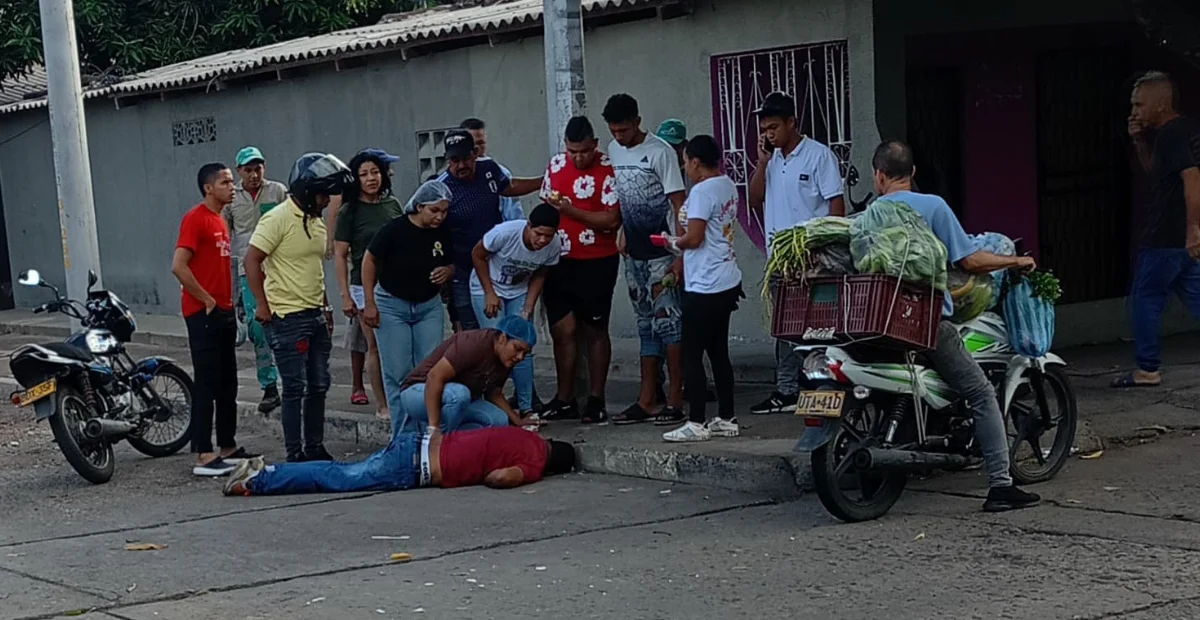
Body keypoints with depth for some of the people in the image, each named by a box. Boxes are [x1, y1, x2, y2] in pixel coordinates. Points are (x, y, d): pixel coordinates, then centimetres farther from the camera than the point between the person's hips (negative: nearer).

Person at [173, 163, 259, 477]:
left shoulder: (221, 220, 16)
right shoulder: (195, 219, -12)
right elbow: (179, 266, -21)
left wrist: (230, 303, 13)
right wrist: (207, 300, -16)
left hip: (224, 312, 9)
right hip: (204, 313, -9)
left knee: (228, 385, 13)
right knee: (206, 385, -8)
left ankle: (228, 448, 22)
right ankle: (204, 456, -7)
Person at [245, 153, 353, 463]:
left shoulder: (316, 221, 14)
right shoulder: (278, 219, -13)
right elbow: (252, 260, -17)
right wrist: (263, 305, -17)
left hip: (316, 316, 8)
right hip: (288, 318, -8)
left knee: (318, 386, 13)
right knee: (295, 388, -5)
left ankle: (315, 448, 23)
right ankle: (294, 455, 1)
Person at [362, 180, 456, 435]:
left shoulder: (443, 234, -5)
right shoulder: (394, 230, -18)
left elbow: (451, 265, 10)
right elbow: (369, 261, -8)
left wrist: (447, 271, -15)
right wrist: (370, 303, -9)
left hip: (428, 306, 4)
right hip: (392, 305, -4)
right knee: (398, 373, -2)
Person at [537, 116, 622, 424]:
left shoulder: (608, 170, -11)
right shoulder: (556, 165, 7)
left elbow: (612, 219, -17)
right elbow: (545, 206, 17)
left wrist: (572, 211, -22)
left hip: (597, 262, -5)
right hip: (560, 260, 5)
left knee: (595, 330, 3)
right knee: (562, 330, 6)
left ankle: (596, 401, 10)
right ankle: (564, 401, 13)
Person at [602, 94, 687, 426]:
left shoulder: (659, 151, -11)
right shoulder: (613, 151, 8)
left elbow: (678, 204, -13)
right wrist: (623, 231, 10)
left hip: (662, 252, -7)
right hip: (634, 253, 7)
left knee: (667, 322, -8)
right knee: (646, 326, 11)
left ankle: (675, 400, -4)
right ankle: (646, 401, 14)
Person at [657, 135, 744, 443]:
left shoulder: (701, 191, -16)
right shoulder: (728, 186, 11)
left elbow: (694, 238, -21)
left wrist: (673, 243, -2)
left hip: (704, 288, -9)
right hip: (727, 282, 9)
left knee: (692, 355, -4)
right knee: (718, 352, 14)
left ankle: (696, 423, -2)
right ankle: (726, 418, 18)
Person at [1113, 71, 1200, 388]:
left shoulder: (1171, 135, -17)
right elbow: (1155, 171, 27)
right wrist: (1140, 142, 10)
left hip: (1166, 237, -9)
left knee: (1146, 299, 2)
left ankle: (1147, 370, 8)